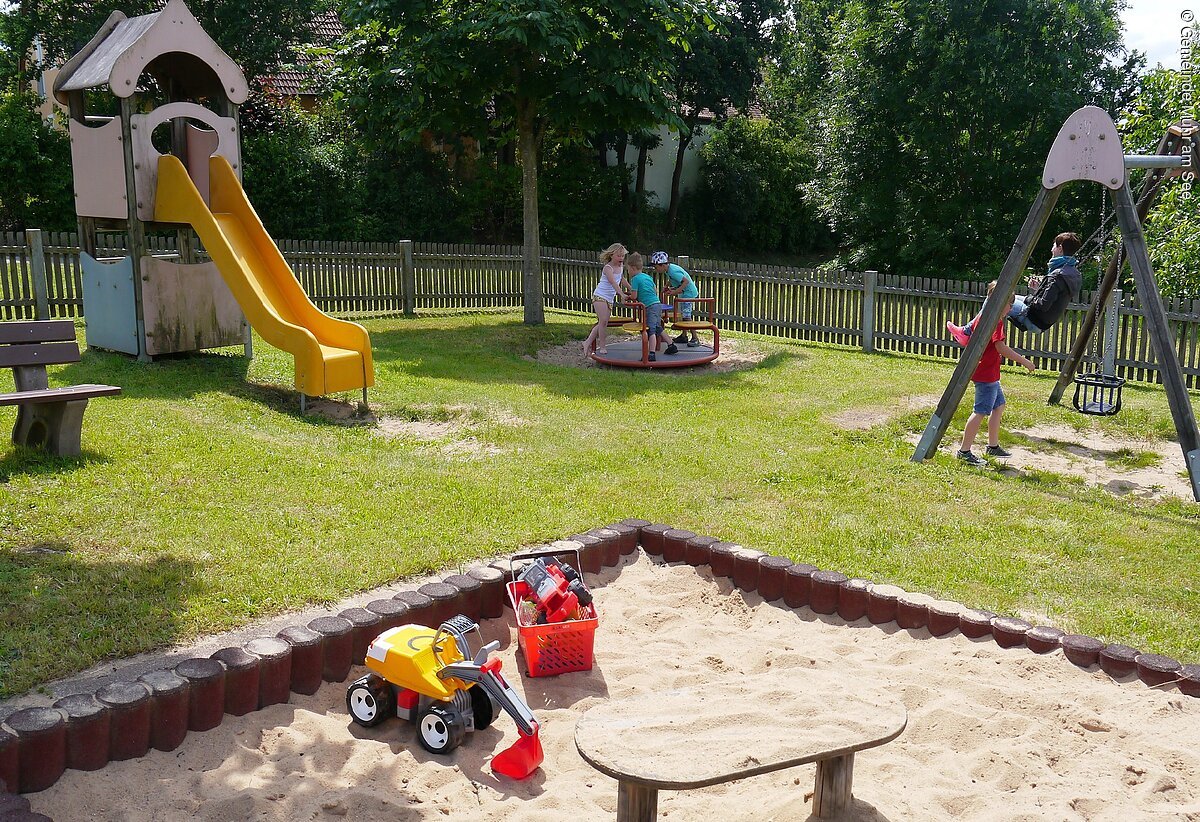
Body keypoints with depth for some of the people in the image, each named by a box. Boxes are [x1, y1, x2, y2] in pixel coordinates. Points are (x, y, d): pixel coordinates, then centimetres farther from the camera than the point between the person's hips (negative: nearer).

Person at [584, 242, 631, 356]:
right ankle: (602, 346, -6)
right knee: (603, 321, -14)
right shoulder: (608, 268, -17)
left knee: (602, 323, 5)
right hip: (599, 296, -8)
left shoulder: (621, 266, 8)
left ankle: (588, 342, 11)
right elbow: (613, 283, -32)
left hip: (610, 299, 8)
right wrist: (622, 294, -44)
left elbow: (622, 279, 28)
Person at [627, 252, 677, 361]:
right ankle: (671, 345, 30)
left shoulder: (635, 279, -7)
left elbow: (634, 296, -10)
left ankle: (652, 354, -18)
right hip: (658, 303, 9)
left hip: (650, 307, -9)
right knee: (658, 328, 23)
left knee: (651, 330, -12)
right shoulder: (648, 276, 18)